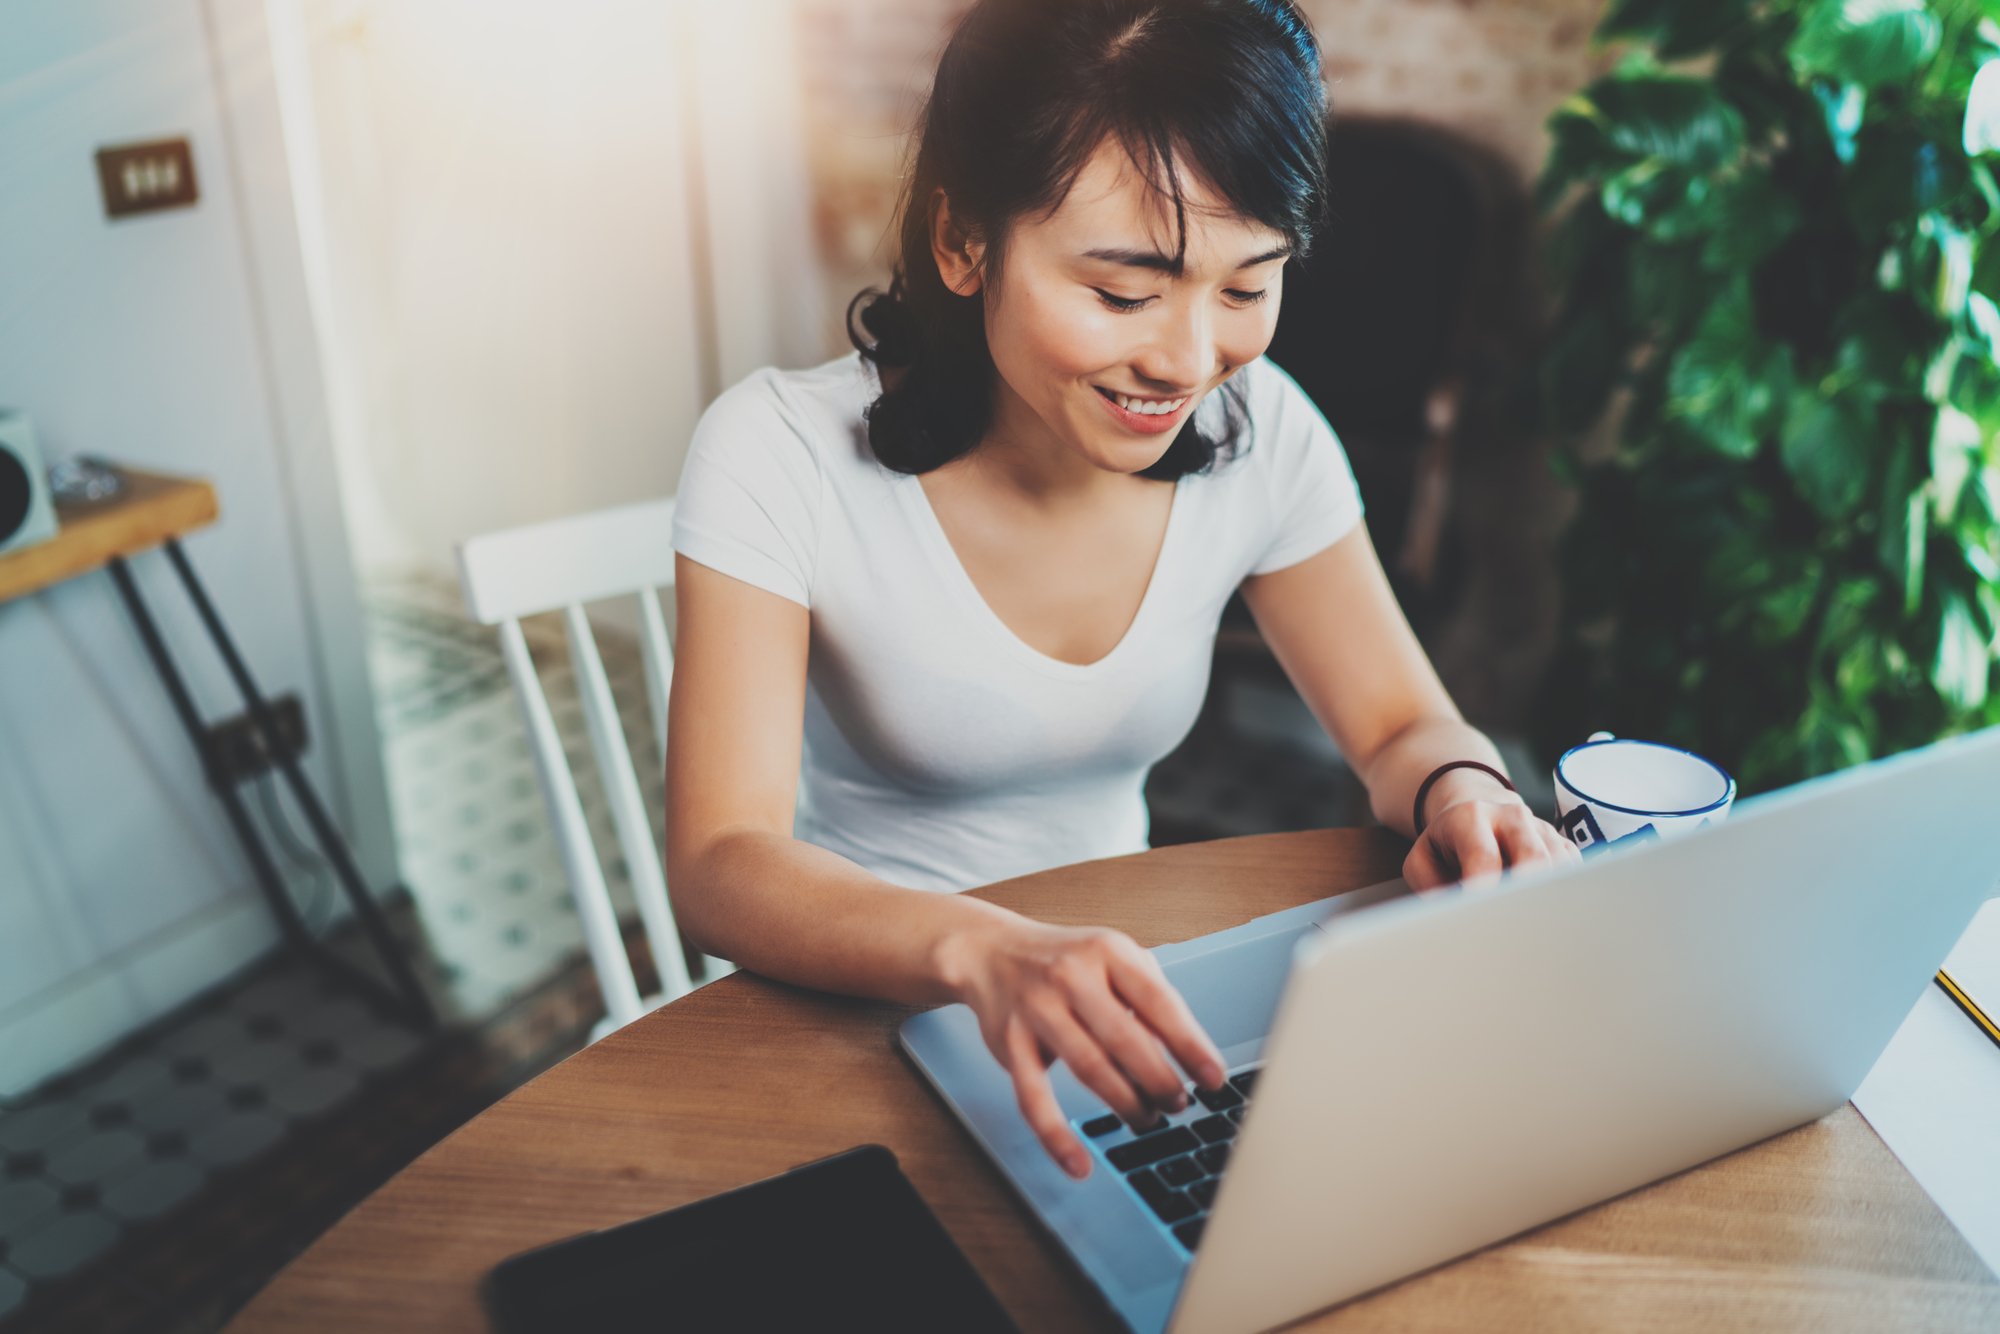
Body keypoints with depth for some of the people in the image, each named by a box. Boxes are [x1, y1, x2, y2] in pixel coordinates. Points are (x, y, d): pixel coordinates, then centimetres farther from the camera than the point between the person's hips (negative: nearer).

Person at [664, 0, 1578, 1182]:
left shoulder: (1257, 436, -9)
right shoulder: (782, 455, -20)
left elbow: (1403, 728, 0)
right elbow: (719, 867, -27)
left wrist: (1462, 790, -25)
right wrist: (984, 952, -47)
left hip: (1113, 1003, 4)